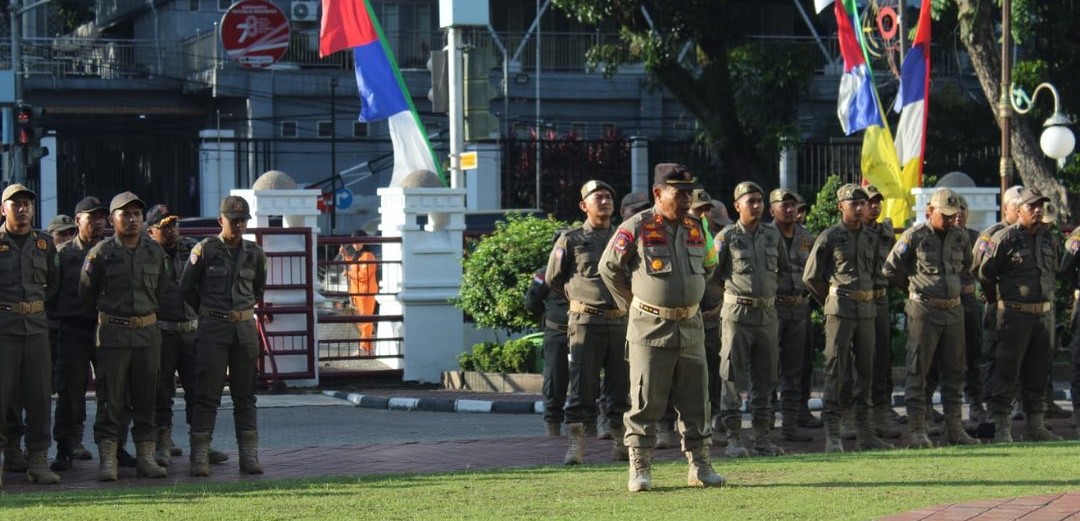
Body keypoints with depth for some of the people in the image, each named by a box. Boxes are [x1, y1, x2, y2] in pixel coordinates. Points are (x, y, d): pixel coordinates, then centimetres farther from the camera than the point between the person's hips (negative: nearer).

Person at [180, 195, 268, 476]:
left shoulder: (255, 254, 7)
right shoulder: (205, 250, -4)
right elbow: (186, 289, 5)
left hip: (245, 327, 3)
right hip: (212, 328, -3)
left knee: (245, 395, 6)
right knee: (207, 395, -4)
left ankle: (249, 455, 8)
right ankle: (200, 457, -3)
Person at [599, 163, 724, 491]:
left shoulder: (695, 229, 8)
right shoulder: (636, 228, -8)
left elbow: (707, 267, 25)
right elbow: (609, 267, -1)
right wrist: (632, 304, 4)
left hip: (690, 327, 5)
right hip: (650, 327, -5)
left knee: (696, 402, 7)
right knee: (646, 402, -3)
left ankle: (699, 465, 14)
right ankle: (640, 469, 2)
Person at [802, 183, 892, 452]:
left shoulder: (871, 238, 11)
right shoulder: (829, 237, -4)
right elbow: (811, 276, 0)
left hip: (867, 309, 6)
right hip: (840, 309, -6)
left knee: (865, 370, 9)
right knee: (836, 371, -7)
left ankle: (864, 433, 14)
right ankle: (832, 434, -7)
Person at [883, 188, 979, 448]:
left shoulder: (960, 237, 8)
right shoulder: (914, 237, -8)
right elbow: (890, 270, 0)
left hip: (954, 310, 6)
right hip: (924, 311, -5)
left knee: (954, 372, 8)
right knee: (918, 372, -3)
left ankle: (954, 429, 15)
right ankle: (917, 431, -2)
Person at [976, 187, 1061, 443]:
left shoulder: (1049, 239, 10)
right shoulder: (1004, 238, -9)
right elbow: (985, 273, -3)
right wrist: (998, 296, 8)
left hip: (1044, 313, 6)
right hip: (1014, 314, -6)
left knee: (1038, 373, 10)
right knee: (1005, 370, -6)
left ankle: (1035, 425, 16)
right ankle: (1001, 426, -4)